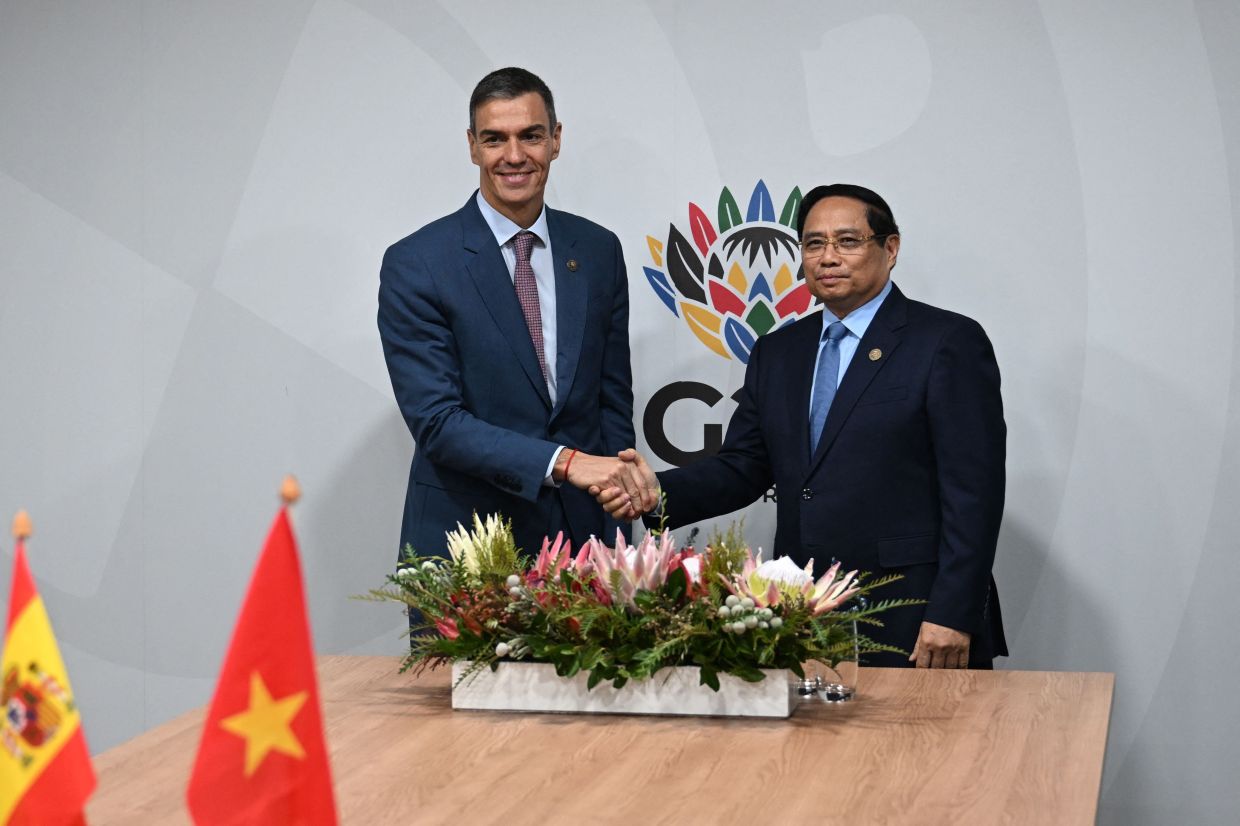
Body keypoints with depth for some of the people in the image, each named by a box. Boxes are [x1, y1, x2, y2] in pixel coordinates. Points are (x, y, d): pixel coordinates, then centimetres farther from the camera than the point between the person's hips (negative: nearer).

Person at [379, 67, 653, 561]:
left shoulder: (599, 251, 6)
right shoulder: (414, 265, -8)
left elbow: (613, 399, 9)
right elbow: (435, 420, -15)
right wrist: (564, 462, -25)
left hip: (580, 534, 4)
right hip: (464, 540, -3)